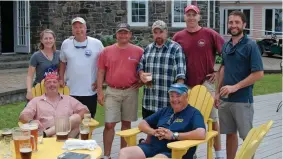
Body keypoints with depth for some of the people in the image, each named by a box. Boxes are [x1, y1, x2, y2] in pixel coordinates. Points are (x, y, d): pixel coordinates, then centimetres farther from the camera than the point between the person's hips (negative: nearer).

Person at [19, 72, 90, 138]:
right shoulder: (36, 101, 18)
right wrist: (31, 121, -21)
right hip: (47, 139, -6)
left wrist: (75, 119, -6)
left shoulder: (68, 99, 24)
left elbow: (84, 110, 18)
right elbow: (23, 116, 6)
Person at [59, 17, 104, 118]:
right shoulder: (66, 44, 3)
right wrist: (61, 79, 7)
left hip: (90, 91, -1)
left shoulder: (97, 43, -3)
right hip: (71, 91, 1)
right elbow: (63, 63, 14)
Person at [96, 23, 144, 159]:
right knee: (109, 124, -3)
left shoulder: (138, 51, 1)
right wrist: (99, 92, -1)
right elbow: (101, 72, 4)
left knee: (126, 123, 10)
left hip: (130, 92, 0)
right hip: (112, 92, 0)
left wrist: (142, 81, -4)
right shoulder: (107, 51, 2)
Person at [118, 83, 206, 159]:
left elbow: (201, 134, -18)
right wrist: (154, 132, 0)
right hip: (153, 146, 7)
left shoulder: (193, 113, 2)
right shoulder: (165, 110, 23)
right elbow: (142, 124, 24)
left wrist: (174, 135, -16)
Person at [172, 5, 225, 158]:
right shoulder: (178, 36, 2)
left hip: (206, 83, -2)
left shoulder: (209, 34, -5)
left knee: (212, 119, 6)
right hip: (186, 84, 3)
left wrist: (219, 72, -3)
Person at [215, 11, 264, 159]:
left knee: (247, 136, 4)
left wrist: (235, 87, -18)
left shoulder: (250, 45, -10)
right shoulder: (226, 46, 8)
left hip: (243, 99, -6)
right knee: (230, 133, 14)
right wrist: (217, 92, 11)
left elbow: (258, 73, -15)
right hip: (225, 99, 6)